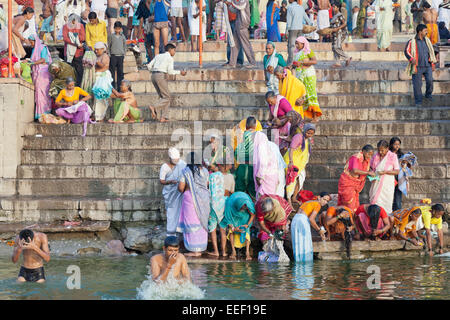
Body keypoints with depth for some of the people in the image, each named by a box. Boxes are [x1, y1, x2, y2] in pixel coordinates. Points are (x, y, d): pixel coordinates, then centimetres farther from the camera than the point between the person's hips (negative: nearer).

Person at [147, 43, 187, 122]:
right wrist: (180, 72, 2)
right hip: (161, 76, -7)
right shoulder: (170, 58, 2)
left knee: (163, 97, 11)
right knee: (167, 97, 0)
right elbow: (170, 71, -9)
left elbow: (149, 66, 15)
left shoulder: (158, 56, 21)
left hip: (153, 76, 7)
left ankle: (163, 117, -1)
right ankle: (155, 108, -22)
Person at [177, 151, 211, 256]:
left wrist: (184, 191, 11)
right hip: (203, 199, 5)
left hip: (191, 199, -5)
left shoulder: (186, 171, -9)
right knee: (201, 222, 12)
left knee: (192, 224, 1)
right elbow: (207, 185, 9)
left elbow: (180, 188, -10)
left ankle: (194, 251, 1)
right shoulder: (204, 171, 3)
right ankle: (200, 249, 17)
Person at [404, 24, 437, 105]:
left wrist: (432, 64, 19)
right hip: (418, 67, -3)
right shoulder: (412, 42, -2)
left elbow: (431, 52, 21)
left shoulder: (427, 40, 14)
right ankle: (418, 102, 12)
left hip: (427, 66, 3)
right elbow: (407, 51, -9)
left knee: (430, 80, -14)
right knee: (417, 85, 0)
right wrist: (411, 59, -28)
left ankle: (428, 95, 12)